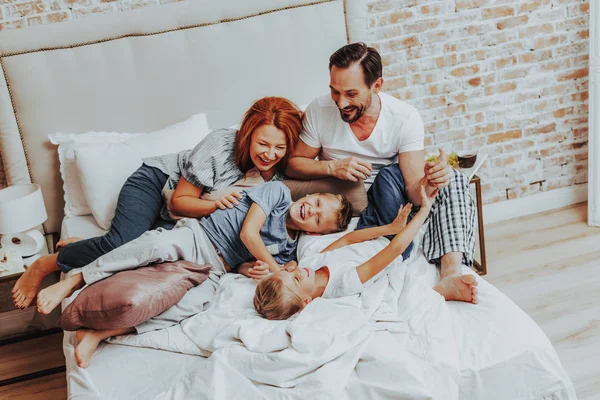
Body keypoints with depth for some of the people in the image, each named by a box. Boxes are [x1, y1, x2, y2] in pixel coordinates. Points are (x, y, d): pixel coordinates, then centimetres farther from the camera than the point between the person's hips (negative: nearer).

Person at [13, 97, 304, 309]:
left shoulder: (276, 172, -15)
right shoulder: (220, 145, -29)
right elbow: (179, 202, -22)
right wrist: (215, 204, -39)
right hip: (157, 183, -5)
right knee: (121, 245, -28)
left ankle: (92, 248, 6)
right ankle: (44, 265, -4)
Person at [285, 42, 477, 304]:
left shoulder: (405, 118, -17)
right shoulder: (319, 111, -15)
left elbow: (414, 191, -21)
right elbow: (292, 165, -6)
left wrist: (429, 183, -46)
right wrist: (332, 167, -25)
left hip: (389, 200, 2)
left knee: (453, 180, -23)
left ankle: (452, 272, -37)